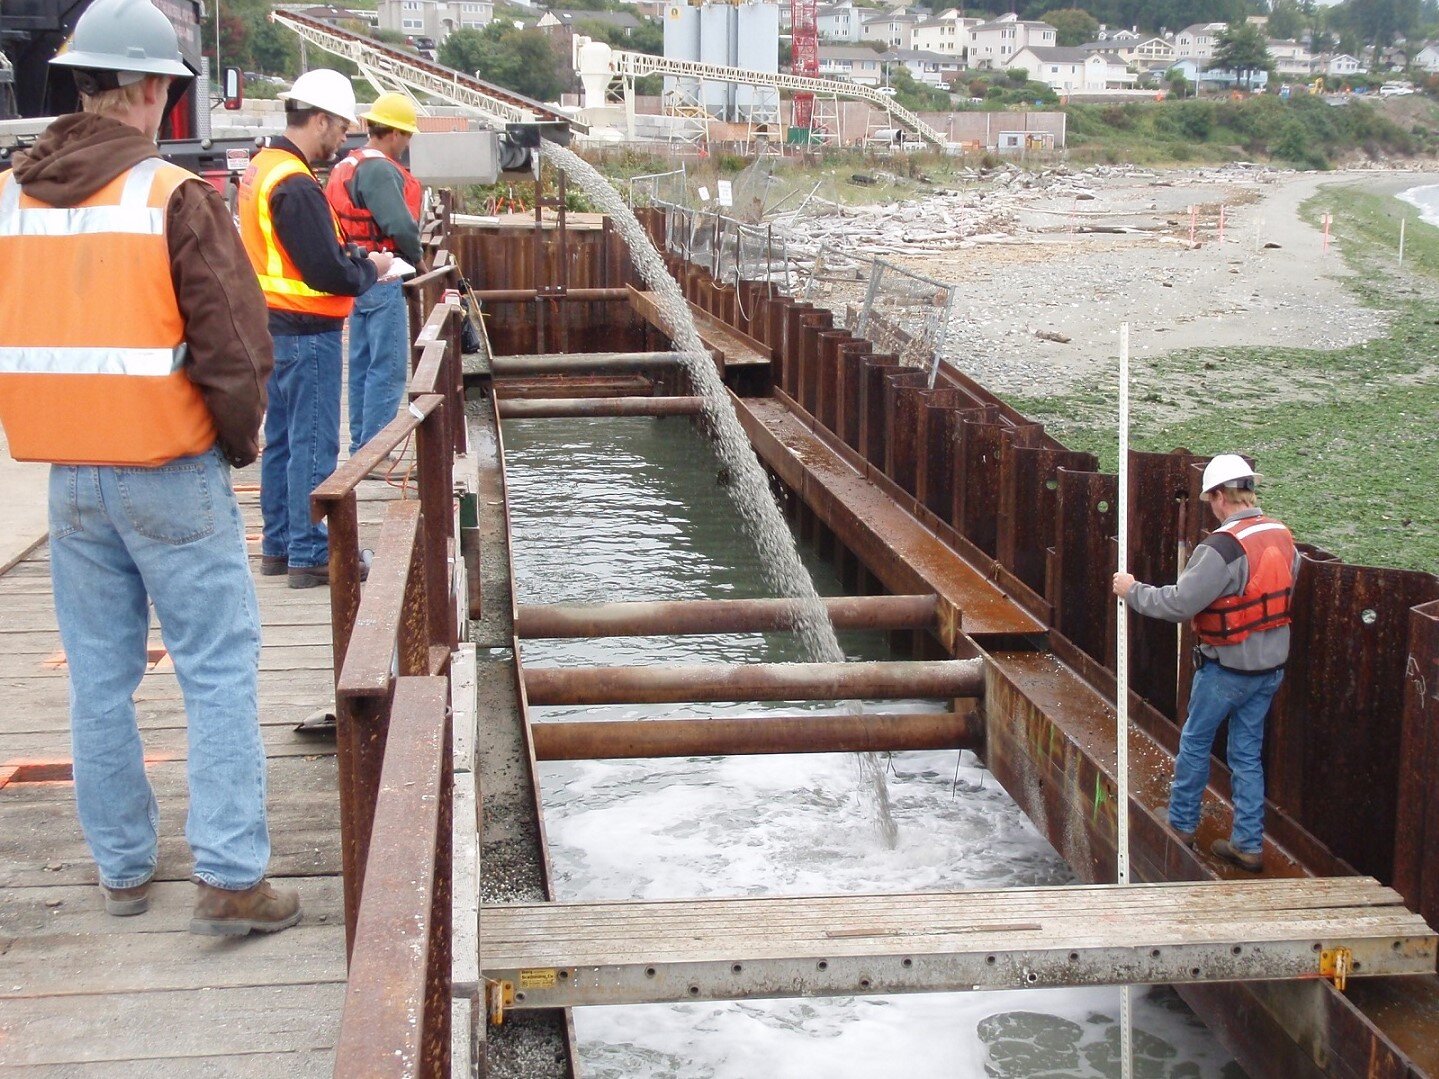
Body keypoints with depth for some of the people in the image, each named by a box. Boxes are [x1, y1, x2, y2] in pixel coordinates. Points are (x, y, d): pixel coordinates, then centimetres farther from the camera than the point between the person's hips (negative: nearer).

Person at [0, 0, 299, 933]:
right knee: (219, 673, 2)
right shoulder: (176, 198, -13)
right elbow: (234, 348, -15)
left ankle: (123, 868, 25)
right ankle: (231, 879, 2)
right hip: (172, 472, -5)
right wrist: (240, 440, 2)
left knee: (100, 678, 14)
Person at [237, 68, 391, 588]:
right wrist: (371, 268, -5)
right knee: (314, 444, -3)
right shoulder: (296, 185, -20)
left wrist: (352, 257, 5)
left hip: (274, 326, 10)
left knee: (282, 439, 16)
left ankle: (278, 545, 24)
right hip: (306, 331, -10)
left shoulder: (262, 168, 11)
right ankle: (310, 555, 2)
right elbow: (327, 274, -22)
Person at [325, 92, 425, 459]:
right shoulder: (380, 170, -16)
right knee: (388, 369, -7)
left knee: (363, 365, 16)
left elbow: (333, 221, 18)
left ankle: (360, 444, 23)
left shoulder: (345, 166, 16)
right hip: (382, 279, -10)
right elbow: (400, 225, -24)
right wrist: (417, 258, -6)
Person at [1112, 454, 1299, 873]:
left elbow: (1178, 604, -22)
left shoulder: (1223, 548, -23)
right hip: (1272, 666, 7)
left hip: (1227, 669, -7)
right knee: (1248, 753, 14)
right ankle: (1248, 844, 17)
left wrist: (1133, 591, -8)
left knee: (1195, 744, 13)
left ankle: (1181, 825, 26)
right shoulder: (1283, 538, 0)